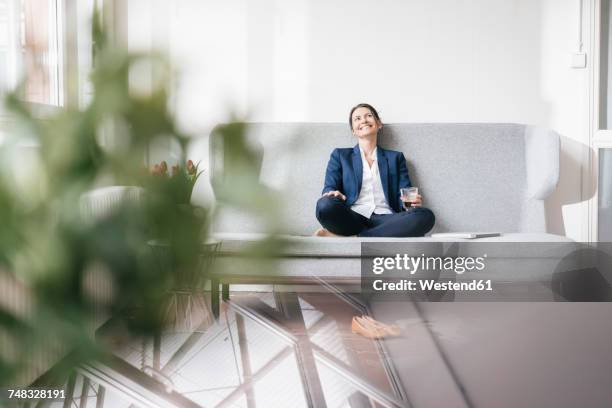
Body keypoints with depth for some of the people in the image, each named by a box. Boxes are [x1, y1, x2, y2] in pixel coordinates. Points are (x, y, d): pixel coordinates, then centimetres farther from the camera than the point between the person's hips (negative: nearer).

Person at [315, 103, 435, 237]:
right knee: (326, 204, -36)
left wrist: (413, 202, -10)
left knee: (425, 215, -32)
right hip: (352, 218, -2)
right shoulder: (340, 155, 22)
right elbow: (329, 188, 11)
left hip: (384, 219, 2)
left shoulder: (395, 157, 24)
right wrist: (332, 193, -15)